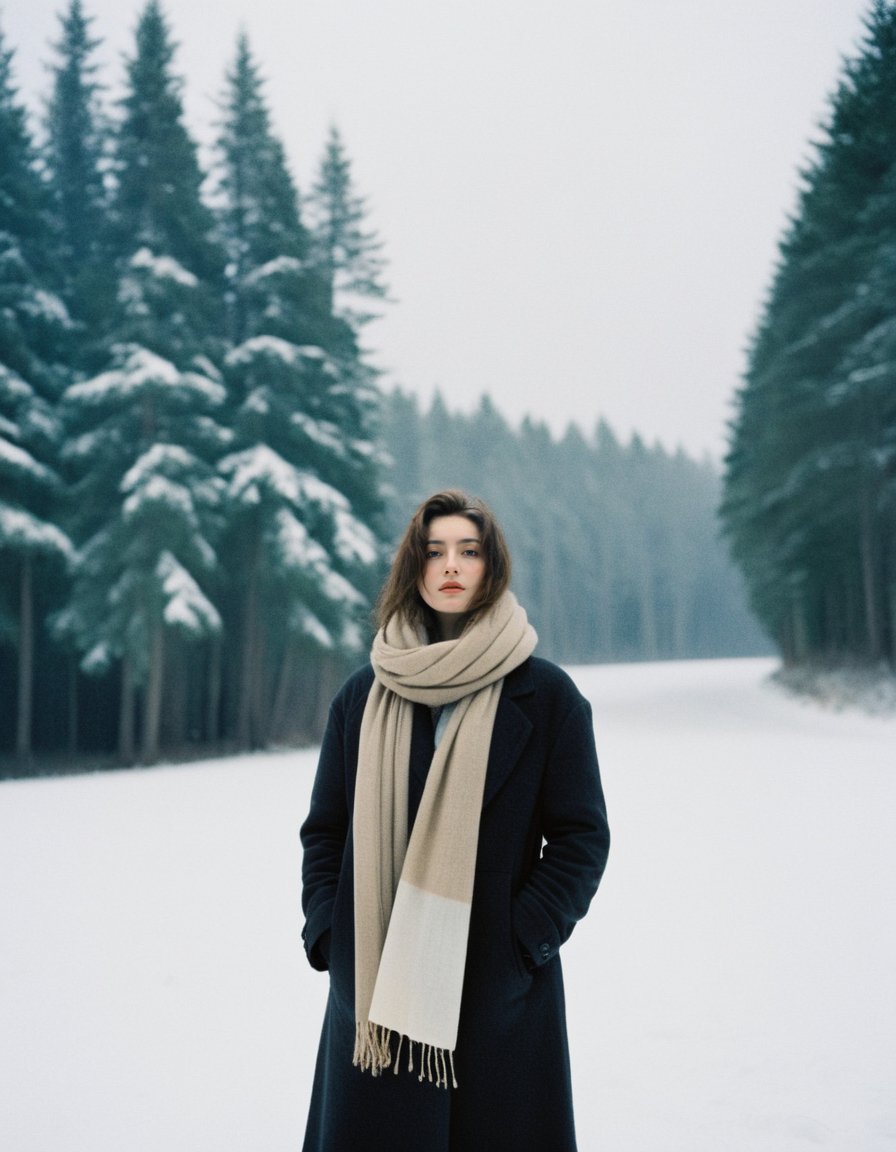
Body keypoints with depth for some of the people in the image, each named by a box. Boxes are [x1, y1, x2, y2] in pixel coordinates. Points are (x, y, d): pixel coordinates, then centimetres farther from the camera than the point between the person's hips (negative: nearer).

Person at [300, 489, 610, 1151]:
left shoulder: (545, 694, -1)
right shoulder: (363, 696, 7)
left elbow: (582, 836, -2)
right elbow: (324, 829, 10)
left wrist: (524, 940, -11)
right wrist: (326, 933, -2)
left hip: (500, 994, -2)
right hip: (376, 990, 2)